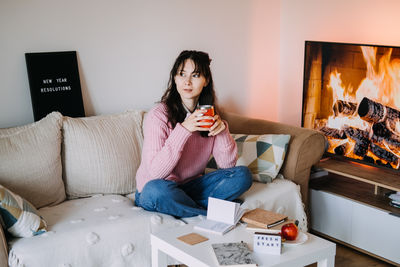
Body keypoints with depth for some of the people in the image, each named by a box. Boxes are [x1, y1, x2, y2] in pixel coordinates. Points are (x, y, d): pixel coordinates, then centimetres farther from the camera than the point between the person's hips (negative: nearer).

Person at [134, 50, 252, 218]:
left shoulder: (209, 115, 2)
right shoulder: (158, 115, -17)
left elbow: (227, 164, -1)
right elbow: (155, 172, -26)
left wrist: (222, 130, -19)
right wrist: (183, 130, -33)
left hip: (192, 187, 5)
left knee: (242, 175, -12)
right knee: (156, 190, -39)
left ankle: (184, 207, -16)